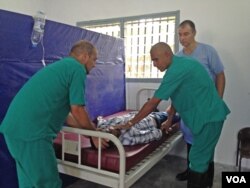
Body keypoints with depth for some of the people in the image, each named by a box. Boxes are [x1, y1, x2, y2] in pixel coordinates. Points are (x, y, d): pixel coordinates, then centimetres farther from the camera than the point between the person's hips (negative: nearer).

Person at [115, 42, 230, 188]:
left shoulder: (177, 69, -23)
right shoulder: (180, 64, 8)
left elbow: (153, 103, -23)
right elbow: (177, 96, 16)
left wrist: (130, 123, -16)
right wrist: (170, 120, 18)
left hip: (209, 117, -10)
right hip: (210, 115, 10)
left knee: (197, 158, 0)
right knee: (203, 156, 20)